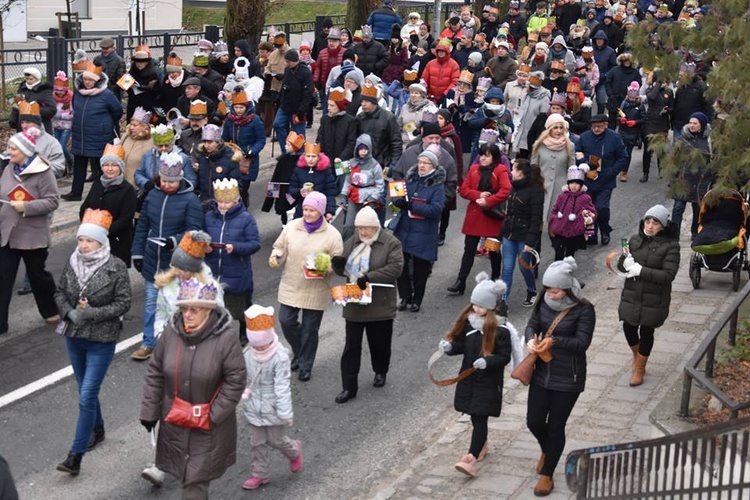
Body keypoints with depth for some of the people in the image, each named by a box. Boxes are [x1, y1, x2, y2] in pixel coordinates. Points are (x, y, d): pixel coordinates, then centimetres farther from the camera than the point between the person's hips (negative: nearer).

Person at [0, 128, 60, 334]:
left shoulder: (43, 172, -14)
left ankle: (51, 311, 37)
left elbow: (53, 201, -17)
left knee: (37, 275, 13)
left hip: (33, 235, -5)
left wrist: (26, 206, -24)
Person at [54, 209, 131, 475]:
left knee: (87, 396, -8)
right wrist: (69, 313, -11)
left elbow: (123, 303, -12)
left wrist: (93, 314, -21)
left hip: (102, 340, -5)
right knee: (86, 391, 20)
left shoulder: (116, 267, -13)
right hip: (74, 336, 5)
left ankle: (76, 456, -5)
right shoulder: (72, 262, -1)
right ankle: (97, 429, 45)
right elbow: (60, 293, 8)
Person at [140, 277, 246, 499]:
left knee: (197, 475, -1)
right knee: (184, 469, 18)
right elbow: (155, 374, 2)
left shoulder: (226, 337, -18)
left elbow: (235, 381, -14)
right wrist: (149, 411, 4)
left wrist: (213, 416, -15)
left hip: (209, 424, -4)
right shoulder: (171, 332, -7)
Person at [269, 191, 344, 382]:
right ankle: (299, 352, 34)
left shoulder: (332, 234, -9)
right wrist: (275, 257, -12)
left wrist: (325, 269, -24)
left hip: (315, 291, -3)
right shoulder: (291, 227, -2)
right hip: (290, 286, 3)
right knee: (286, 321, 5)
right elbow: (280, 248, 9)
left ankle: (305, 365, 26)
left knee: (309, 329, 7)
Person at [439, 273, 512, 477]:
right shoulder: (468, 322, 2)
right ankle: (481, 445, 40)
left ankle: (471, 459, -10)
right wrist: (449, 346, -12)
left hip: (489, 382, -6)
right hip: (468, 378, 6)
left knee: (480, 419, -6)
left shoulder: (500, 330, -16)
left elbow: (505, 356, -14)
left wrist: (488, 362, -30)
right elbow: (461, 344, 9)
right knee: (475, 418, 18)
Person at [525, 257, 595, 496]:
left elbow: (582, 342, -20)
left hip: (568, 378, -5)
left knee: (556, 426, 6)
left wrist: (554, 341, -33)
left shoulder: (584, 310, -17)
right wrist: (531, 340, -25)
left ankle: (547, 475, 23)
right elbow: (532, 325, -1)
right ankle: (547, 450, 44)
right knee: (534, 422, 9)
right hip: (542, 374, 5)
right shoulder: (544, 303, -3)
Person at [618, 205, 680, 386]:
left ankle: (639, 368, 28)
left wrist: (641, 270, -24)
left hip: (654, 299, -4)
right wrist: (626, 263, -19)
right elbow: (620, 263, 6)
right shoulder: (635, 240, 0)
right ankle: (636, 355, 42)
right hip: (631, 295, 4)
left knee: (646, 331, 8)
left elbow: (668, 275, -20)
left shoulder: (670, 246, -13)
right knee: (628, 328, 10)